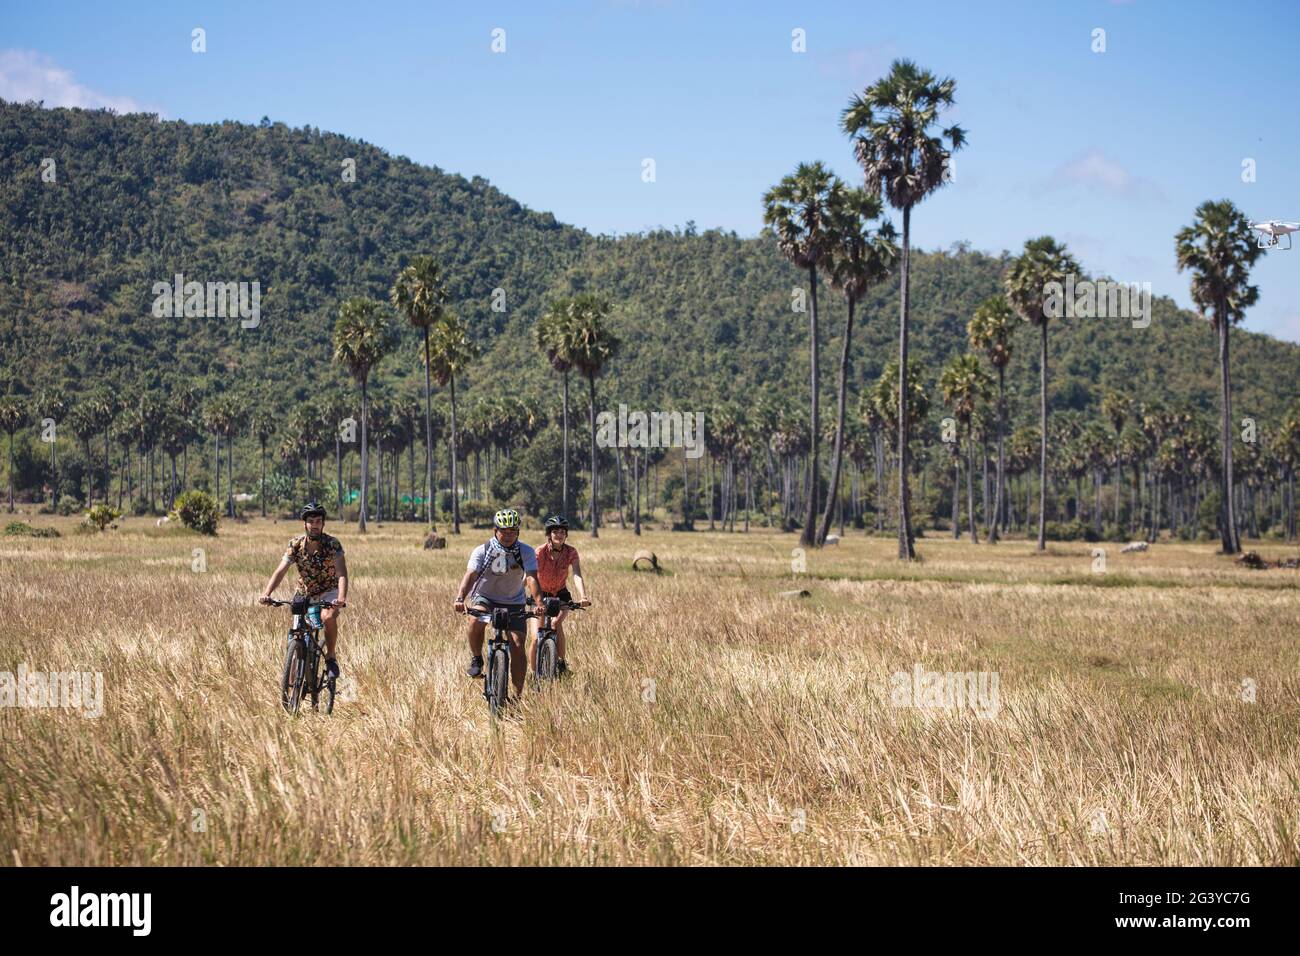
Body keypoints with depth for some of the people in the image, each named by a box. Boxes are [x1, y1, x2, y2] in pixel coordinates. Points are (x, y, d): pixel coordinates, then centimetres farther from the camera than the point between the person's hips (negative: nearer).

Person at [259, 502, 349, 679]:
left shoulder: (333, 544, -20)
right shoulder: (295, 545, -14)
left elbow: (341, 573, -31)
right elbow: (280, 571, -22)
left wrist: (341, 598, -49)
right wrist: (266, 594, -38)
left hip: (328, 592, -3)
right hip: (304, 593, 3)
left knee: (328, 617, -32)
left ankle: (331, 658, -14)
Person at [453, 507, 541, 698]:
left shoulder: (526, 552, -13)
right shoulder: (482, 551, -16)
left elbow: (532, 578, -25)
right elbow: (470, 575, -28)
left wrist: (538, 603, -43)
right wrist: (460, 599, -45)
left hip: (514, 603, 1)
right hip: (485, 598, -1)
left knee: (518, 647, -11)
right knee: (476, 620, -35)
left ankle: (518, 695, -1)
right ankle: (476, 659, -11)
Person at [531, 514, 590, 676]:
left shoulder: (571, 552, -16)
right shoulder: (540, 552, -21)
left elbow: (577, 576, -27)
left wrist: (583, 597, -44)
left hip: (561, 595, 1)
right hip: (541, 595, -1)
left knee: (556, 623, -29)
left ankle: (561, 662, -13)